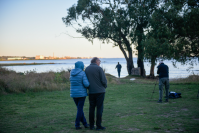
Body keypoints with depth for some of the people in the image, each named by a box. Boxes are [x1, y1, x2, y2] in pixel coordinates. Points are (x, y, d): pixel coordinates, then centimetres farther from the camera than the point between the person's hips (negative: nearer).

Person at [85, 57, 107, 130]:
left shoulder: (86, 69, 7)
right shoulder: (99, 68, -9)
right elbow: (104, 80, -10)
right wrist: (105, 86, 9)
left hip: (91, 92, 5)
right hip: (100, 91, -5)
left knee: (92, 108, 11)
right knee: (99, 108, 0)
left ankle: (91, 125, 14)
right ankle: (98, 125, 1)